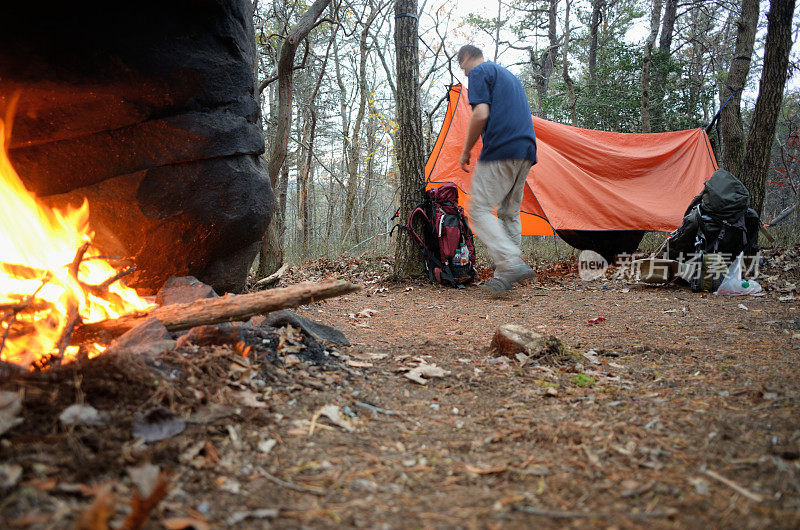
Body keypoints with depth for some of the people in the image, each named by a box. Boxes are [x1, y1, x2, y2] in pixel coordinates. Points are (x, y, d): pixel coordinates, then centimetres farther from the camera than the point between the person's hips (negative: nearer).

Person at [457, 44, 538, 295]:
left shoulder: (479, 72, 1)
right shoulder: (508, 74, 28)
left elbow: (481, 114, -13)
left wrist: (466, 152, -4)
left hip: (500, 151, -9)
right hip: (526, 152, 9)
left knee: (480, 210, -8)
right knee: (510, 212, 12)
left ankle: (512, 263, -22)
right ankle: (504, 275, 11)